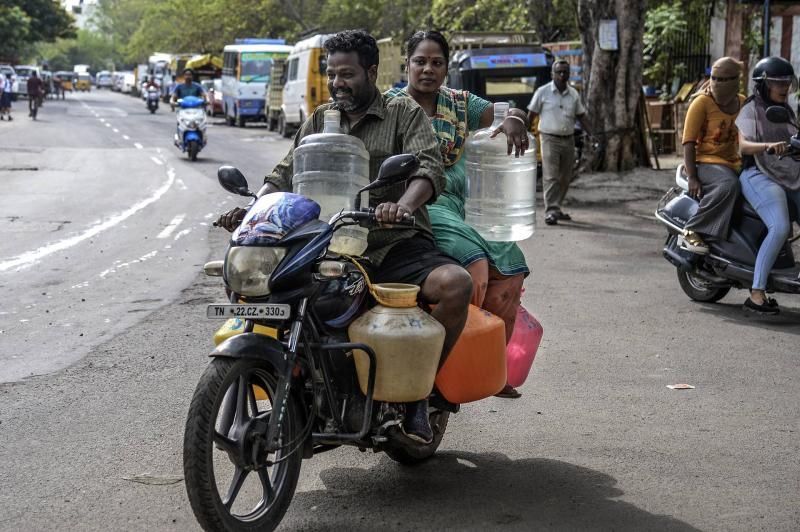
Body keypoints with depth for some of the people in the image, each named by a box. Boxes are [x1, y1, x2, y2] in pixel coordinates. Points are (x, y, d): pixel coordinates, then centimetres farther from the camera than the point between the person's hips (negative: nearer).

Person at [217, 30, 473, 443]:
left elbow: (430, 168, -12)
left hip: (398, 245, -3)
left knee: (456, 284, -33)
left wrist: (403, 206, -35)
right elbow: (284, 176, 13)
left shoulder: (404, 114, 5)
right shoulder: (319, 122, 18)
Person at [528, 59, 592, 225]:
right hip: (550, 139, -5)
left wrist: (591, 136, 4)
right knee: (551, 177, -12)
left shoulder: (573, 94, 9)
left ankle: (556, 208, 21)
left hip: (568, 139, 5)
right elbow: (531, 115, 2)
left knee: (565, 178, 9)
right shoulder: (542, 92, -2)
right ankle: (551, 212, -15)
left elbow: (581, 116, 15)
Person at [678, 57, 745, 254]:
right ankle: (692, 231, -34)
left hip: (735, 163, 7)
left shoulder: (743, 103, 11)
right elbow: (689, 141, -11)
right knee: (728, 185, -37)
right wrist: (692, 177, -20)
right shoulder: (702, 102, -8)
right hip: (707, 161, -7)